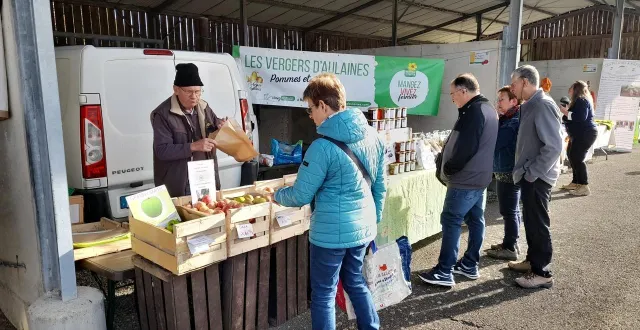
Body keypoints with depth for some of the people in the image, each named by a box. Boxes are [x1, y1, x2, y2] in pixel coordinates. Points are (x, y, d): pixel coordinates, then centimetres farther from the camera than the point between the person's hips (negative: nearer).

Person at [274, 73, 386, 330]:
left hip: (332, 233, -7)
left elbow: (301, 195, -14)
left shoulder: (323, 146, -21)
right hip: (364, 227, 8)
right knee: (355, 282, 27)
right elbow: (379, 185, 9)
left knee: (323, 295, 10)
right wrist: (375, 219, 21)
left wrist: (277, 195, 5)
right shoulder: (372, 136, 1)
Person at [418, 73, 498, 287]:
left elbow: (465, 148, -24)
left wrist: (448, 169, -10)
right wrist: (452, 167, 15)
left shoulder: (473, 111, -18)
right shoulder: (488, 108, 14)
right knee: (475, 221, 14)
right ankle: (470, 265, 24)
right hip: (480, 177, 11)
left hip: (465, 179, -10)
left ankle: (444, 272, -2)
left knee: (451, 222, -6)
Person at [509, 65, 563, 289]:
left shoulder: (543, 105, -20)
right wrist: (525, 171, 13)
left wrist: (532, 173, -20)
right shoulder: (530, 105, 11)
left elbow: (554, 146, -26)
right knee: (530, 221, 18)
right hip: (530, 175, 9)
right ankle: (532, 261, 32)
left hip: (537, 177, -9)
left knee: (538, 224, -1)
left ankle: (542, 273, 10)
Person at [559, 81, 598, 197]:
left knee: (577, 158, -14)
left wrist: (565, 112, -21)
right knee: (572, 156, 14)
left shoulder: (582, 101, -15)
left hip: (586, 134, -11)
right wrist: (567, 109, 9)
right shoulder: (579, 100, 18)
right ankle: (576, 182, 20)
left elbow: (581, 117, -27)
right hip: (580, 134, 11)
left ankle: (584, 186, -13)